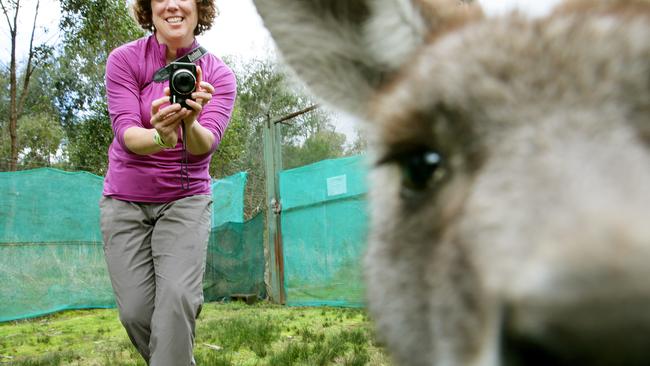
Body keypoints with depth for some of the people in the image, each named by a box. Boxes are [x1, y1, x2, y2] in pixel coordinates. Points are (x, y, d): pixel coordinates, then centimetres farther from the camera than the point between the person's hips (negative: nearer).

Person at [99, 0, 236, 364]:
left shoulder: (219, 74, -6)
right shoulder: (125, 58, -6)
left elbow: (207, 144, -18)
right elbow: (125, 132, -17)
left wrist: (190, 124, -42)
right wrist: (160, 137, -40)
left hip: (186, 199, 0)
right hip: (125, 200, 1)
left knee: (179, 298, -19)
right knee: (136, 311, -4)